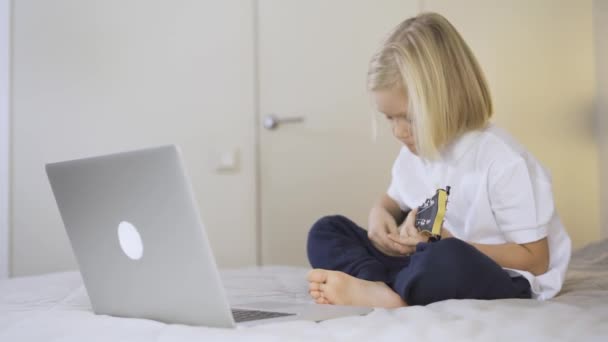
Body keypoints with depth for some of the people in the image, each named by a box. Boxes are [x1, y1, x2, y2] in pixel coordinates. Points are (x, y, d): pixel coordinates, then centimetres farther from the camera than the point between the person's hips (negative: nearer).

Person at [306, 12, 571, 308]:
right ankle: (381, 291, -27)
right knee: (327, 230, -1)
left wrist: (449, 242, -22)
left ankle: (368, 289, -19)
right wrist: (380, 212, 1)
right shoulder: (413, 152, 6)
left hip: (501, 282, -7)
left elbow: (536, 259, -15)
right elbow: (395, 200, 27)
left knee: (448, 260, -44)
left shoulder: (503, 161, -17)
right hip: (428, 267, 8)